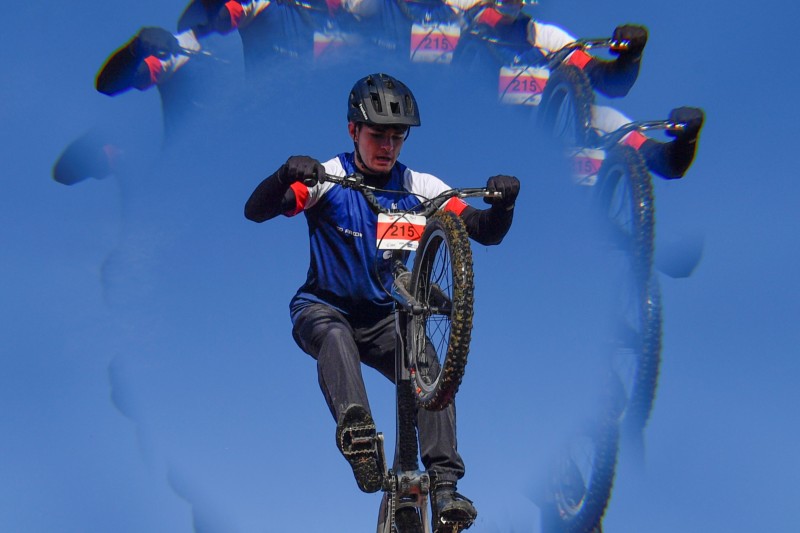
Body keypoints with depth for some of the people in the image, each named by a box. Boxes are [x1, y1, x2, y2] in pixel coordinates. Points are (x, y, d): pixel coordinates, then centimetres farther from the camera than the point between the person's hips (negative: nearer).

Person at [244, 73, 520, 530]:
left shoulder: (419, 187, -2)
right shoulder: (327, 178, -8)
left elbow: (487, 233, -6)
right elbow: (256, 212, -21)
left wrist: (503, 204, -28)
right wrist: (285, 175, -41)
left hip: (384, 317, 2)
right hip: (323, 307, -2)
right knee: (335, 334, -36)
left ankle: (444, 481, -22)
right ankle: (357, 434, -52)